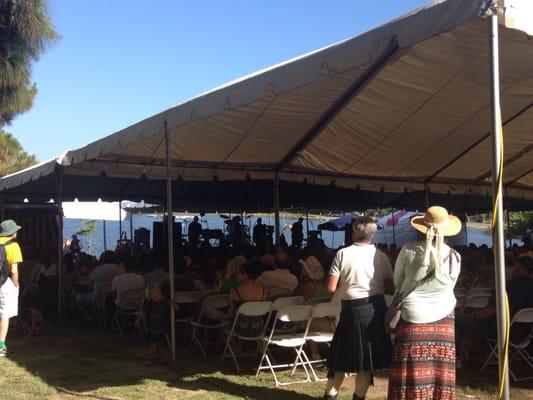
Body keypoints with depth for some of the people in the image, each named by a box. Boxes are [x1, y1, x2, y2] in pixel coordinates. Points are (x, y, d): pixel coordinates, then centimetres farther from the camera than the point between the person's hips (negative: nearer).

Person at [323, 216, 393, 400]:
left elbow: (331, 288, -9)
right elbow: (390, 288, 1)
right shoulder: (381, 256, -1)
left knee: (342, 355, 12)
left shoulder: (343, 254, -8)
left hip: (352, 309, -1)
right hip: (376, 308, 1)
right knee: (367, 358, 11)